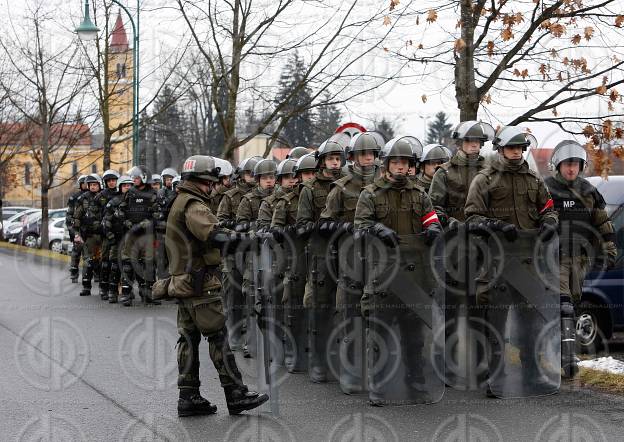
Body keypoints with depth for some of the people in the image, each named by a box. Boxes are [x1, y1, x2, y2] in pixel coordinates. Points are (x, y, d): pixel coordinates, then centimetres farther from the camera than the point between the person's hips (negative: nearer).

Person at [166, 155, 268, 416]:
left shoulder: (180, 202, 19)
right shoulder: (193, 204, -13)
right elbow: (210, 232, -30)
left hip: (182, 281, 10)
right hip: (200, 282, -10)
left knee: (189, 337, 10)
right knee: (218, 336, -6)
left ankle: (188, 397, 11)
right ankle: (236, 394, -3)